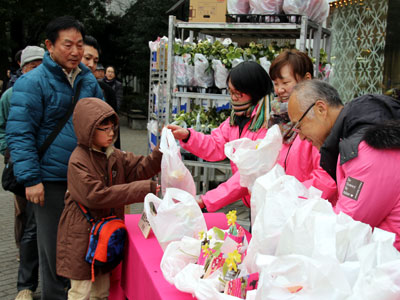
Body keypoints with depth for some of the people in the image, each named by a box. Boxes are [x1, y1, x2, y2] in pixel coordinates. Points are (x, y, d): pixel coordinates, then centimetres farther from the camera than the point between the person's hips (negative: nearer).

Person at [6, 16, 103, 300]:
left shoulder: (89, 80, 9)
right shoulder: (32, 82, -9)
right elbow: (19, 134, -12)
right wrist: (31, 178, -18)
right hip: (51, 180, -5)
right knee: (55, 247, 6)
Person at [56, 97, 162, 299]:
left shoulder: (114, 155, 6)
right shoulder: (78, 162, -20)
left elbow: (139, 169, 5)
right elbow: (96, 196, -26)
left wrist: (161, 153, -14)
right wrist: (144, 189, -27)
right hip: (83, 235, -7)